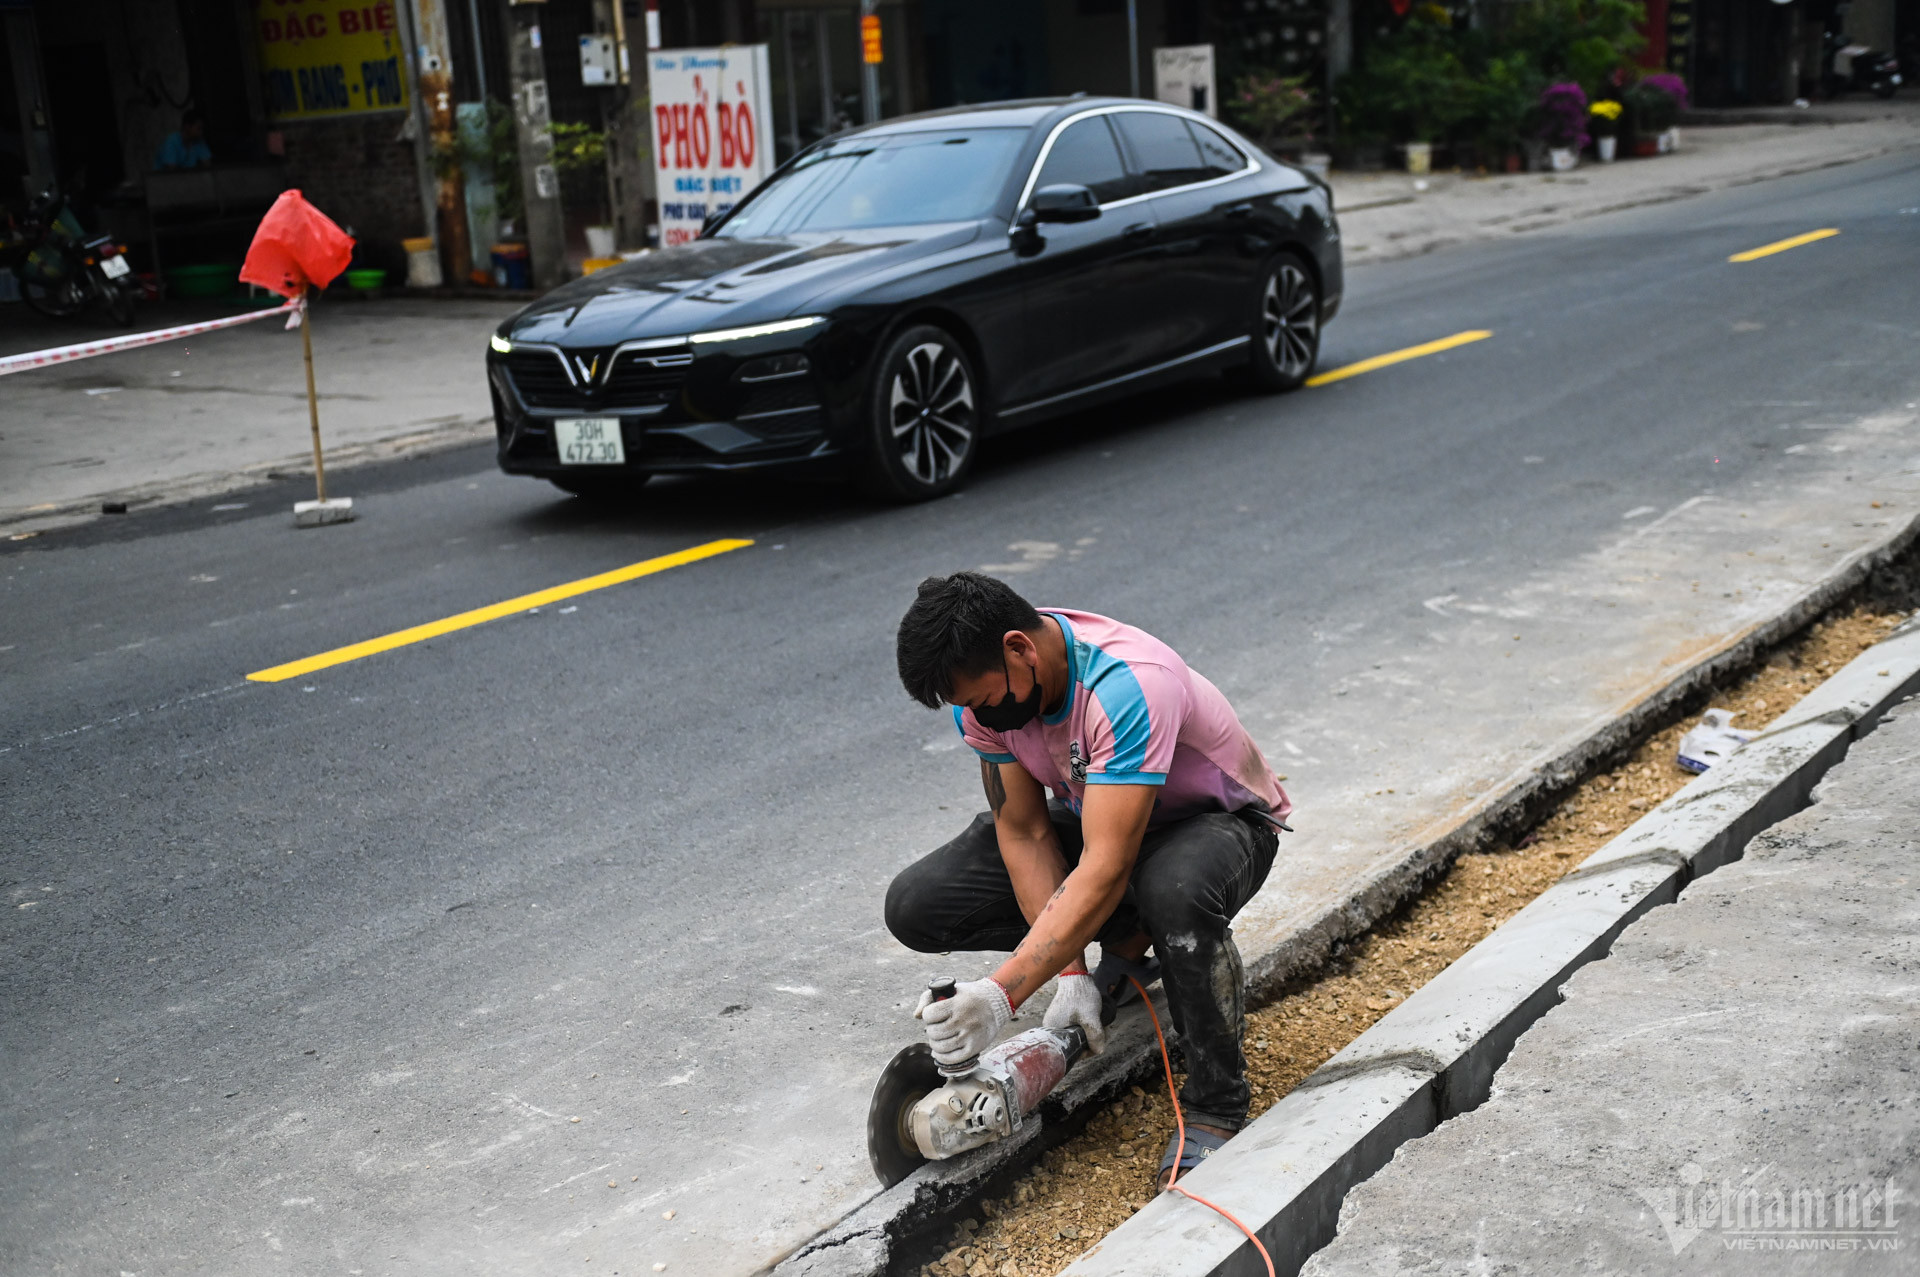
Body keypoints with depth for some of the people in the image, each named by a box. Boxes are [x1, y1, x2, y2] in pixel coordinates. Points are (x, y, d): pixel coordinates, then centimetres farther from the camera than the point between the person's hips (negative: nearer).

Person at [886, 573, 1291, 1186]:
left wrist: (1001, 995, -48)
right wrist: (1073, 973, -22)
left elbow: (1107, 870, -42)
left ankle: (1217, 1102, -19)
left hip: (1219, 818, -6)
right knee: (914, 907, -11)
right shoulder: (985, 683, -17)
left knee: (1174, 894, -44)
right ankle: (1126, 947, 6)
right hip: (1092, 815, 6)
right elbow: (1024, 832, -13)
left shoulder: (1126, 685, -38)